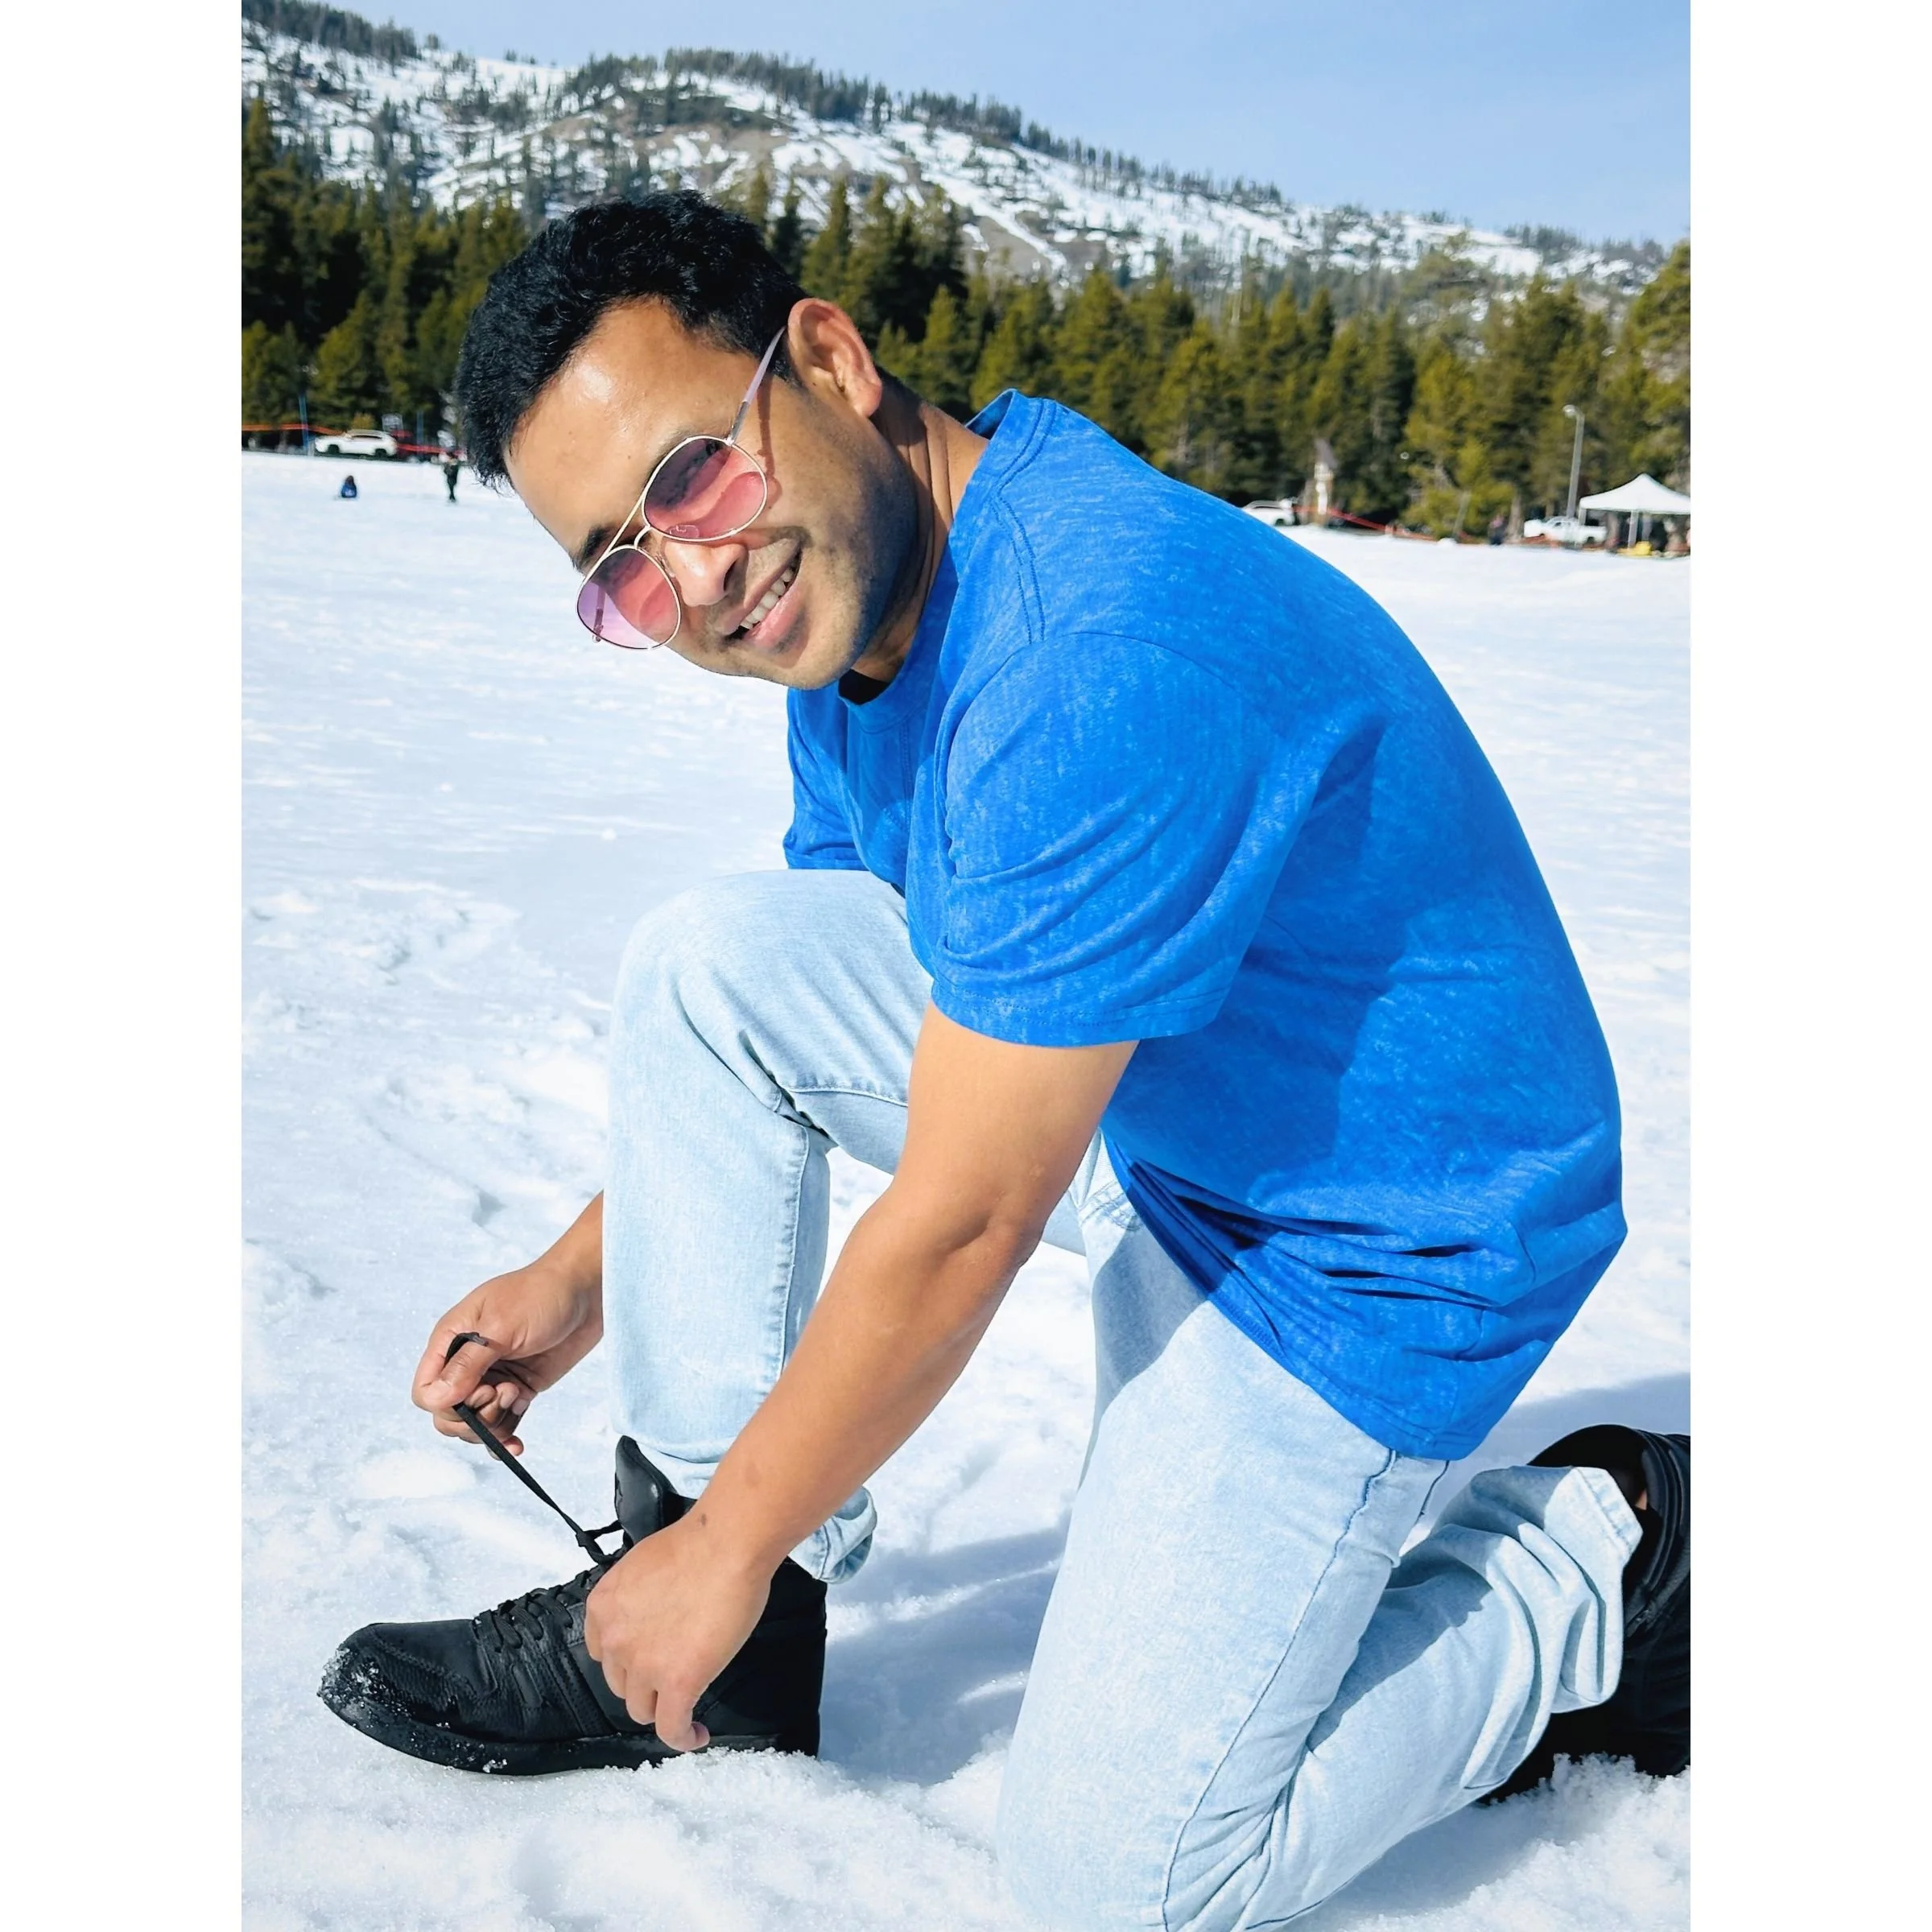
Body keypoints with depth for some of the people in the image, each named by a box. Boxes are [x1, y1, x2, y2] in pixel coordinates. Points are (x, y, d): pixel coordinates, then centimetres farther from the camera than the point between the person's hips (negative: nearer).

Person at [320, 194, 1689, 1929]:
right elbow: (771, 1032, 12)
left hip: (1371, 1239, -8)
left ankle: (1599, 1569, 13)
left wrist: (728, 1548, -13)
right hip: (1136, 1100, 8)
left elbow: (955, 1231, -26)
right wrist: (589, 1274, 10)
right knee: (701, 965, -5)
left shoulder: (1099, 654, -33)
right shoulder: (851, 609, -2)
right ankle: (725, 1643, 4)